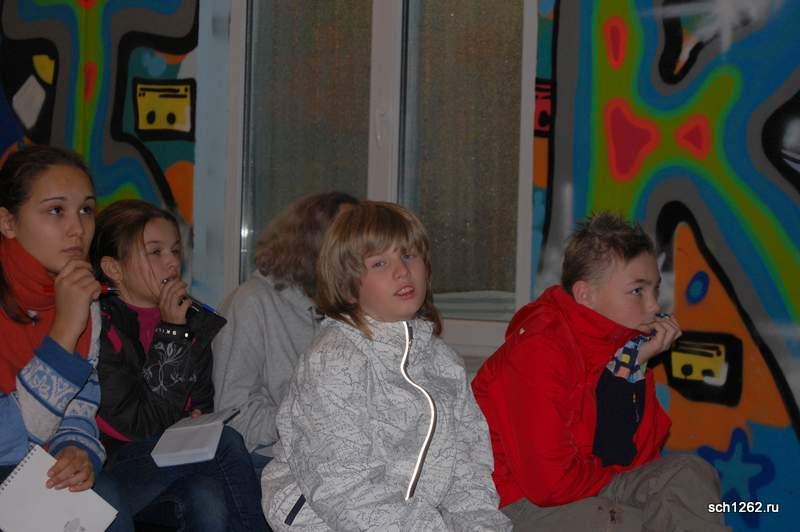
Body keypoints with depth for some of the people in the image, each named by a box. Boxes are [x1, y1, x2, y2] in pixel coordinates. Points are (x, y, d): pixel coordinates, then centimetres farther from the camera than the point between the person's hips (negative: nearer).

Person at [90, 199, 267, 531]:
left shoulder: (196, 321, 7)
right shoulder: (100, 330, -12)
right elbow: (144, 425, -15)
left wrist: (202, 420, -8)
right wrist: (171, 332, -16)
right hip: (114, 477, -4)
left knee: (210, 501, -30)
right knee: (224, 441, -26)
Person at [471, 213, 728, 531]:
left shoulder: (625, 348, 4)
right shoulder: (539, 352, -22)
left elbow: (637, 458, -2)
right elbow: (548, 481, -27)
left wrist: (632, 368, -10)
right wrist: (615, 478, -7)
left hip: (585, 490, 8)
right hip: (521, 503, -8)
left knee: (690, 473, -8)